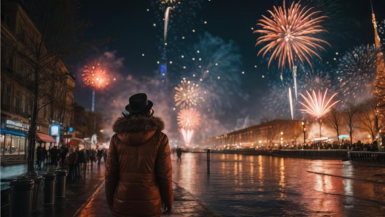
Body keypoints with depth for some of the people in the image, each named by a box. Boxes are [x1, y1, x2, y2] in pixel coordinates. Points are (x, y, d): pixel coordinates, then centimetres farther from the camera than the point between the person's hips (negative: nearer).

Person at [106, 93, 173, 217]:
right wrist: (168, 201, 5)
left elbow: (110, 174, 0)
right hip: (150, 204, -1)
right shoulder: (159, 138, -9)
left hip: (122, 204, 2)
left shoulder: (116, 138, -3)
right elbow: (165, 175, -8)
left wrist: (110, 201, 13)